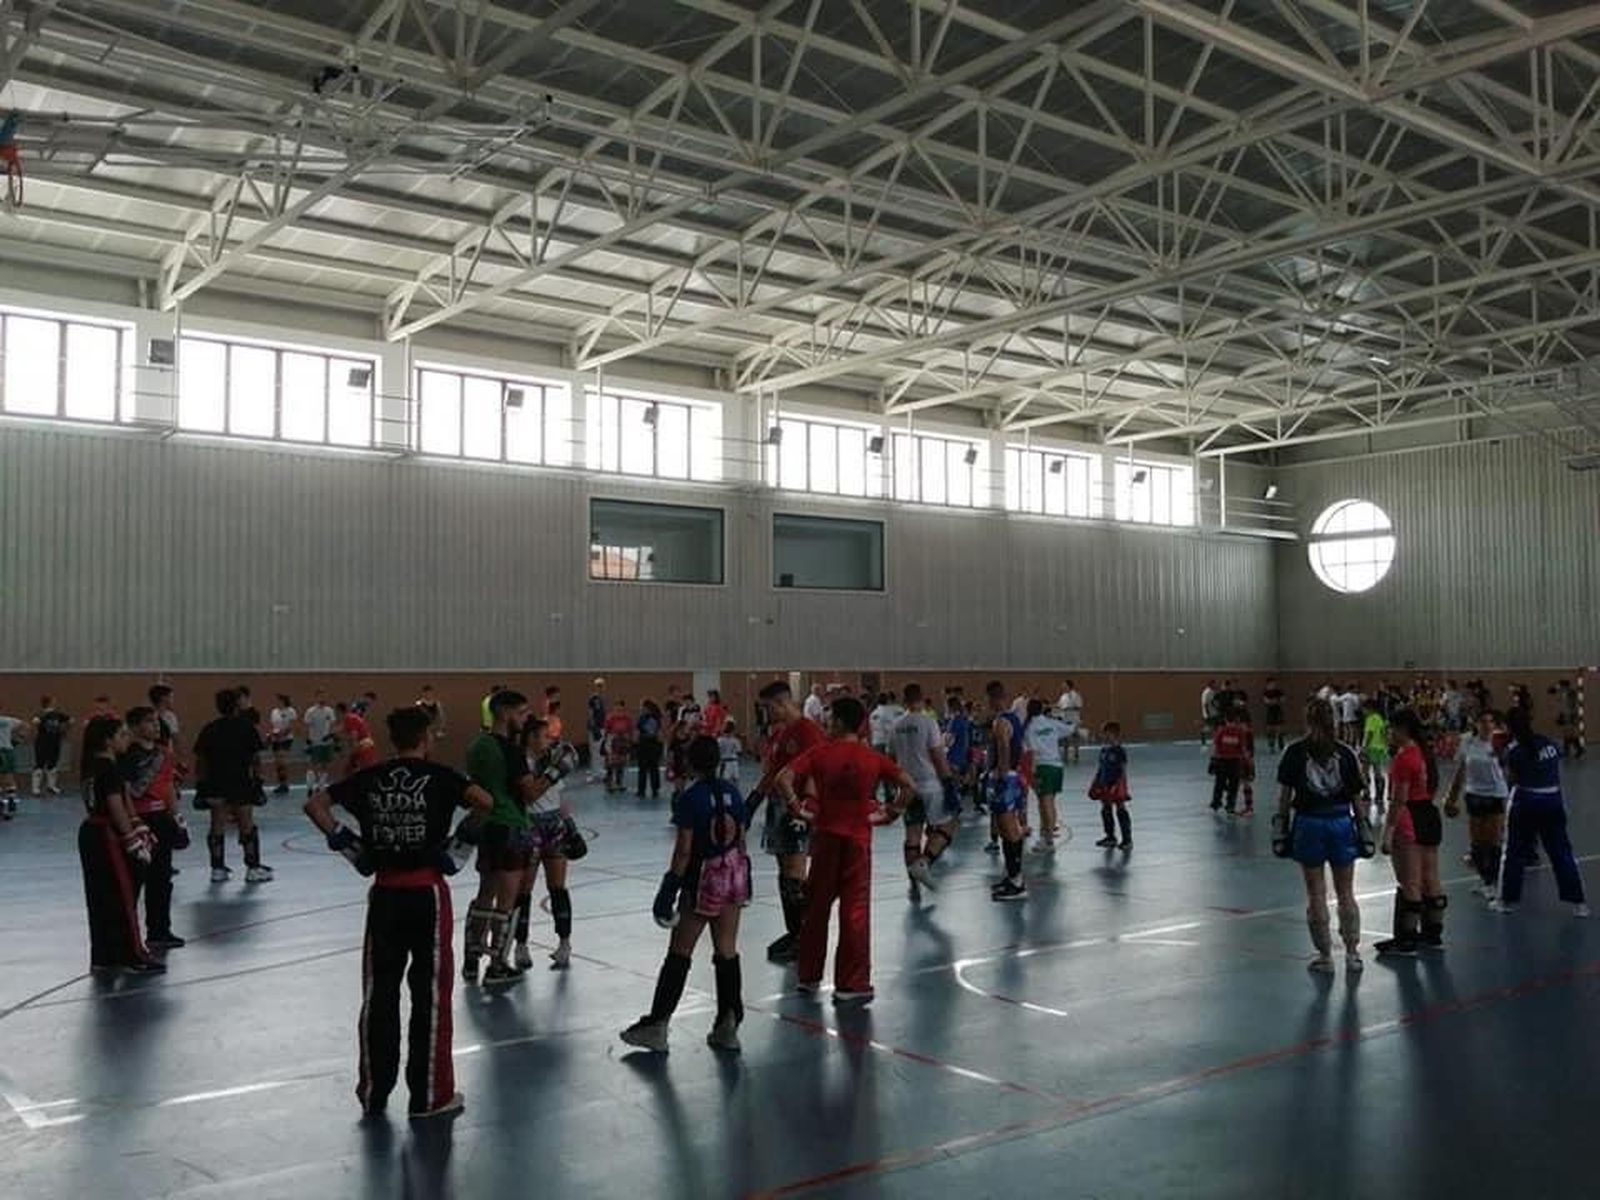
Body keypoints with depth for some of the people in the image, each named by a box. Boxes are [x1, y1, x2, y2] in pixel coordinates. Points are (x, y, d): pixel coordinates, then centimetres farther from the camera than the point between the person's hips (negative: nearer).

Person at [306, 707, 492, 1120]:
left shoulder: (369, 777, 4)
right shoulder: (437, 776, -5)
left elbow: (314, 804, 4)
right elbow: (484, 801, -17)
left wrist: (343, 841, 6)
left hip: (385, 892, 3)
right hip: (428, 891, -3)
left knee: (380, 993, 12)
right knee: (430, 994, 5)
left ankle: (373, 1092, 21)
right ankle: (429, 1095, 11)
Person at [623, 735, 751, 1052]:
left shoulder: (691, 798, -14)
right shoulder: (732, 792, 2)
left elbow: (683, 850, -15)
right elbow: (741, 838, 7)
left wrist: (671, 886, -8)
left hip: (703, 877, -5)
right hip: (734, 873, 5)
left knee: (679, 953, 4)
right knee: (727, 951, 9)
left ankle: (657, 1024, 10)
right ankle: (728, 1026, 11)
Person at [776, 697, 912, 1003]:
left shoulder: (820, 753, -5)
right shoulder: (874, 759, -3)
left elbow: (783, 779, -15)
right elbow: (909, 787, -8)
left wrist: (799, 809, -4)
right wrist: (889, 814, 2)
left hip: (825, 837, 0)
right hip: (859, 840, 0)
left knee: (817, 908, 14)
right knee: (855, 912, 4)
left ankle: (809, 978, 25)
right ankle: (851, 985, 6)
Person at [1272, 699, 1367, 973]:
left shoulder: (1295, 753, -5)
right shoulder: (1345, 753, -2)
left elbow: (1285, 794, -6)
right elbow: (1356, 796, 0)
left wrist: (1281, 824, 2)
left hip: (1309, 824, -1)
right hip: (1341, 822, 1)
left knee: (1316, 895, 7)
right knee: (1346, 893, 13)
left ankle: (1324, 956, 13)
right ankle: (1352, 953, 17)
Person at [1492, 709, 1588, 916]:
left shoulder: (1515, 752, -12)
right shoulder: (1550, 743, 2)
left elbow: (1511, 779, -6)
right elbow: (1557, 770, 9)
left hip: (1525, 803, -4)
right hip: (1553, 801, 4)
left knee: (1514, 853, 9)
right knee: (1562, 853, 9)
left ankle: (1508, 900, 17)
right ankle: (1578, 902, 10)